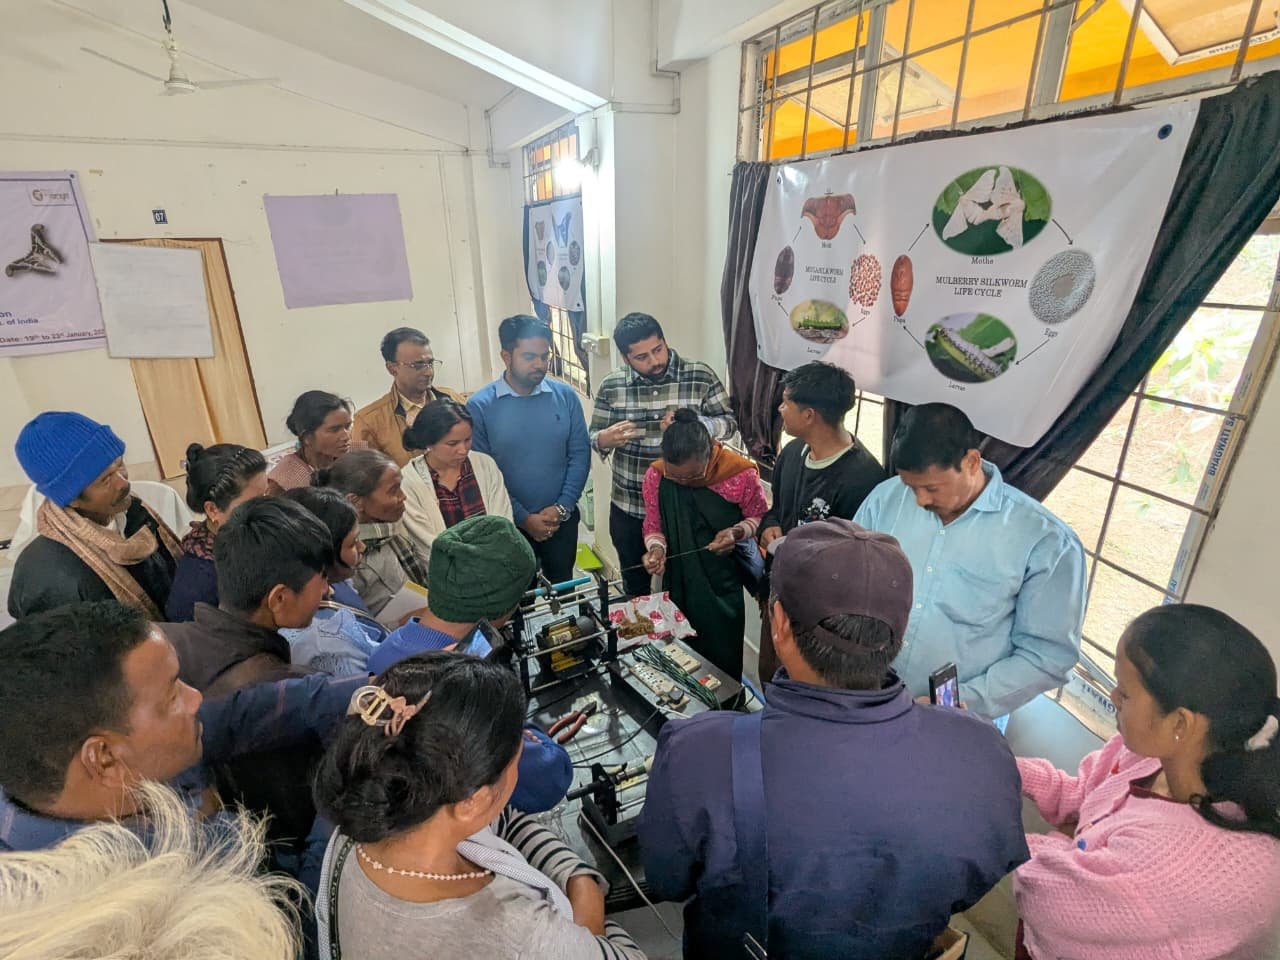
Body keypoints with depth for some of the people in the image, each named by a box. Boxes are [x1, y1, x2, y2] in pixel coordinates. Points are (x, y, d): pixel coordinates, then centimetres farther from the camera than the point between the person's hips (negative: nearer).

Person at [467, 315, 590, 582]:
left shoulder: (566, 396, -5)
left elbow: (580, 453, -2)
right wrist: (523, 518, -12)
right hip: (510, 524, -2)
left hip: (562, 520, 2)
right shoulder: (479, 406, -12)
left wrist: (562, 508, -11)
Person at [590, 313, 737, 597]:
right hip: (628, 509, 2)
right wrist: (605, 439, -21)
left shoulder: (701, 376, -8)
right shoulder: (611, 385, -3)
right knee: (635, 589, 20)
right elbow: (593, 437, 3)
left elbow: (729, 423, -5)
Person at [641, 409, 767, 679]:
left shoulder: (741, 473, -21)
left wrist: (737, 532, -24)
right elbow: (653, 525, -1)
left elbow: (760, 517, -5)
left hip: (723, 583, -2)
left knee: (722, 657, 11)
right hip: (679, 582, 2)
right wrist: (656, 549, -22)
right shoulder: (655, 475, -13)